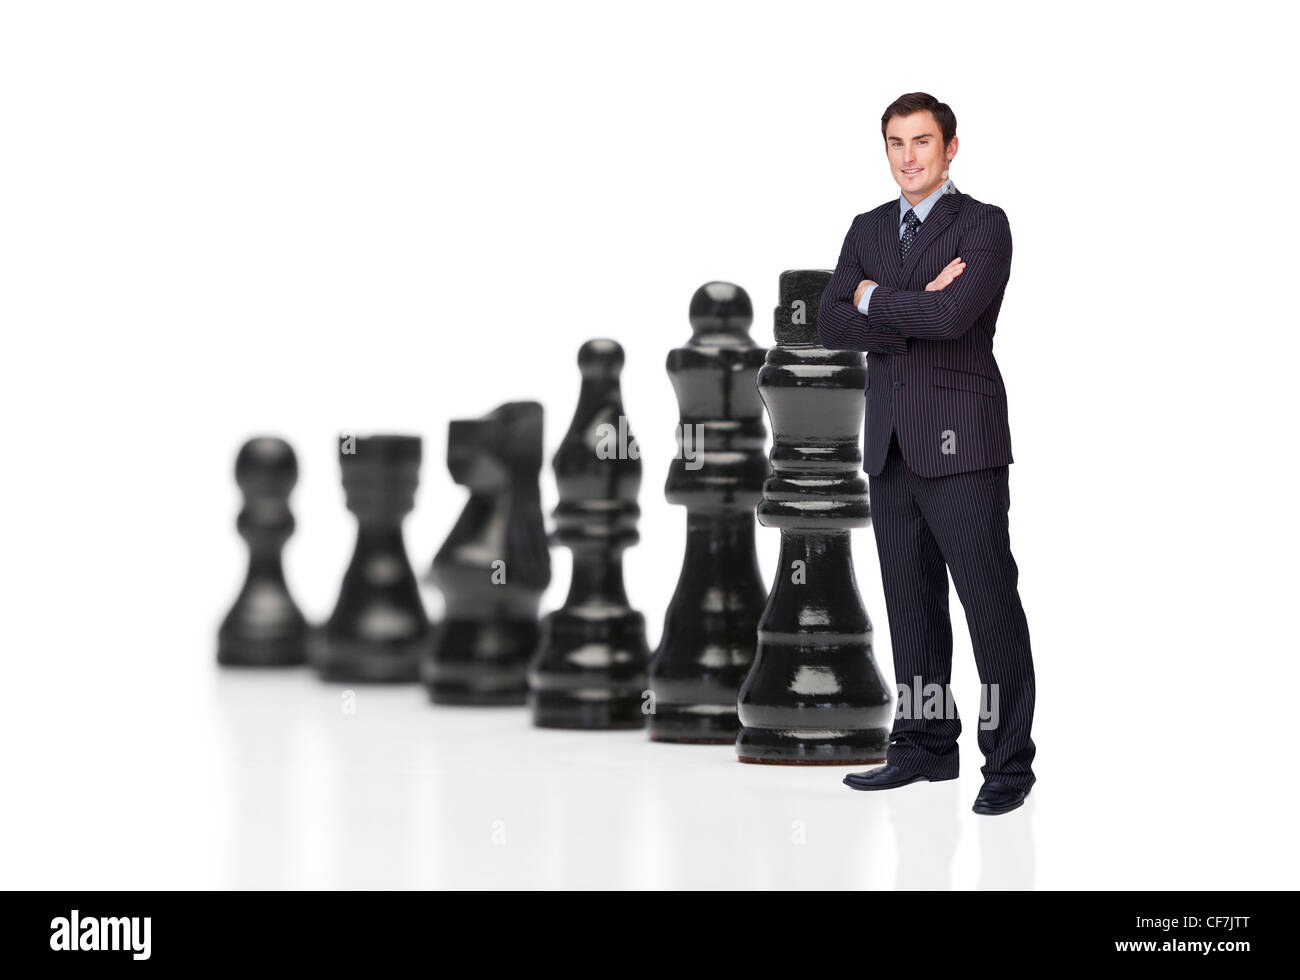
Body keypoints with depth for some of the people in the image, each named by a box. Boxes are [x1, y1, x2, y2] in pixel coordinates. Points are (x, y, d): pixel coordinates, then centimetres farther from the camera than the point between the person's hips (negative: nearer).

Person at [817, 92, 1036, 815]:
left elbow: (952, 315, -20)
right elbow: (832, 328, 3)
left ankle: (1010, 761, -2)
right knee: (911, 600, 11)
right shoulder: (868, 231, 15)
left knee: (990, 600, -5)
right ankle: (925, 744, 19)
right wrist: (917, 313, -10)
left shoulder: (984, 226, -3)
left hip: (960, 443, -6)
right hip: (892, 445, 6)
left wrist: (873, 299, -5)